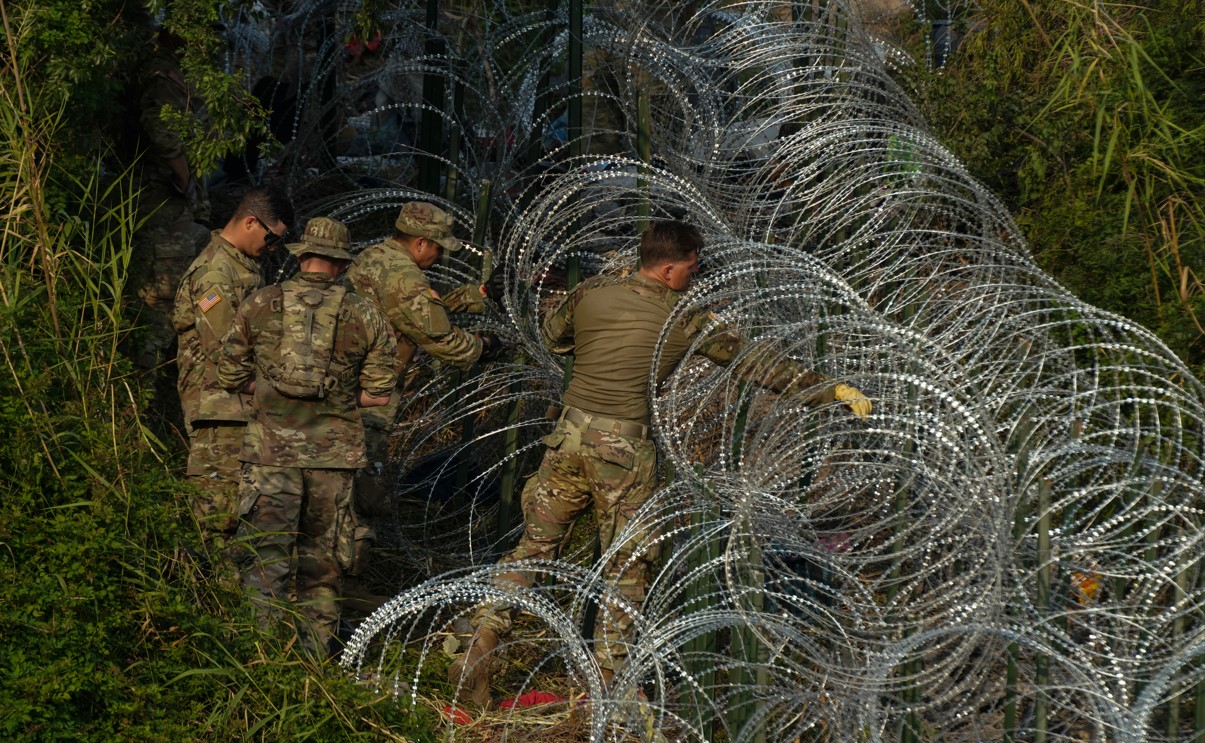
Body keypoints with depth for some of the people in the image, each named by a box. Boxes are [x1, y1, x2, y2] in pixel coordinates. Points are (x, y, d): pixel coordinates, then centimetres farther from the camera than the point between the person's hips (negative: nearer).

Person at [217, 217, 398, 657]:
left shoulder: (259, 305, 2)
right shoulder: (364, 316, 1)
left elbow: (231, 377, 7)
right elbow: (378, 394, 2)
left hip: (272, 446, -1)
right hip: (333, 451, 1)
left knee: (265, 554, 1)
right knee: (323, 554, 12)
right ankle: (316, 650, 14)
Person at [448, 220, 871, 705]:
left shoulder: (591, 293, 3)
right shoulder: (686, 319, -5)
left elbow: (550, 338, 21)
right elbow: (756, 364, -4)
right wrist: (832, 389, 1)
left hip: (570, 434, 4)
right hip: (626, 449, -4)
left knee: (534, 546, 12)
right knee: (627, 567, 8)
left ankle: (478, 650, 4)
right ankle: (606, 681, 9)